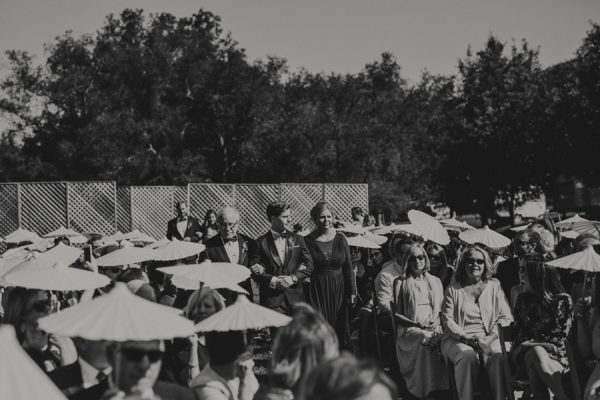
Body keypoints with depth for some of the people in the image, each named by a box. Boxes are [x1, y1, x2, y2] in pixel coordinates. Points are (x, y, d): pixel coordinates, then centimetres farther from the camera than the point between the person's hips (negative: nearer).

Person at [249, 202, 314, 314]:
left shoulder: (298, 239, 11)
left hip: (295, 296, 2)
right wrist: (273, 280, -14)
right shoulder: (261, 242, 3)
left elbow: (309, 265, 7)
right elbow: (254, 270, -1)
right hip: (271, 300, -2)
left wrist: (293, 278, -8)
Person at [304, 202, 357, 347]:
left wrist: (352, 291, 3)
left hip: (338, 288, 2)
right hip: (317, 290, -2)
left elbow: (348, 267, 6)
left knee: (340, 328, 4)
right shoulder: (308, 241, -2)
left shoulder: (340, 238, 5)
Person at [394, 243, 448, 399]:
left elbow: (442, 308, 21)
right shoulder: (401, 283, 13)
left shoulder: (435, 281, 22)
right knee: (425, 339, -36)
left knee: (441, 339, -32)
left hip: (434, 326, 3)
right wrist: (415, 324, -8)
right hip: (410, 329, -2)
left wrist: (436, 321, -2)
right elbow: (397, 313, 8)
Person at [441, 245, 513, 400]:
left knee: (499, 356, -32)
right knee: (468, 356, -35)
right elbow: (447, 320, 3)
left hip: (488, 338, 1)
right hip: (459, 339, -1)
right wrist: (466, 338, -13)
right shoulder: (453, 289, 11)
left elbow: (506, 317, 8)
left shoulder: (494, 286, 15)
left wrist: (491, 337, -9)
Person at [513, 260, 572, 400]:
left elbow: (561, 334, -1)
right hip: (527, 352, 2)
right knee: (536, 352, -36)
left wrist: (536, 343, -12)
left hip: (555, 353, -2)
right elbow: (518, 330, 12)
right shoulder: (523, 299, 18)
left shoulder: (563, 299, 7)